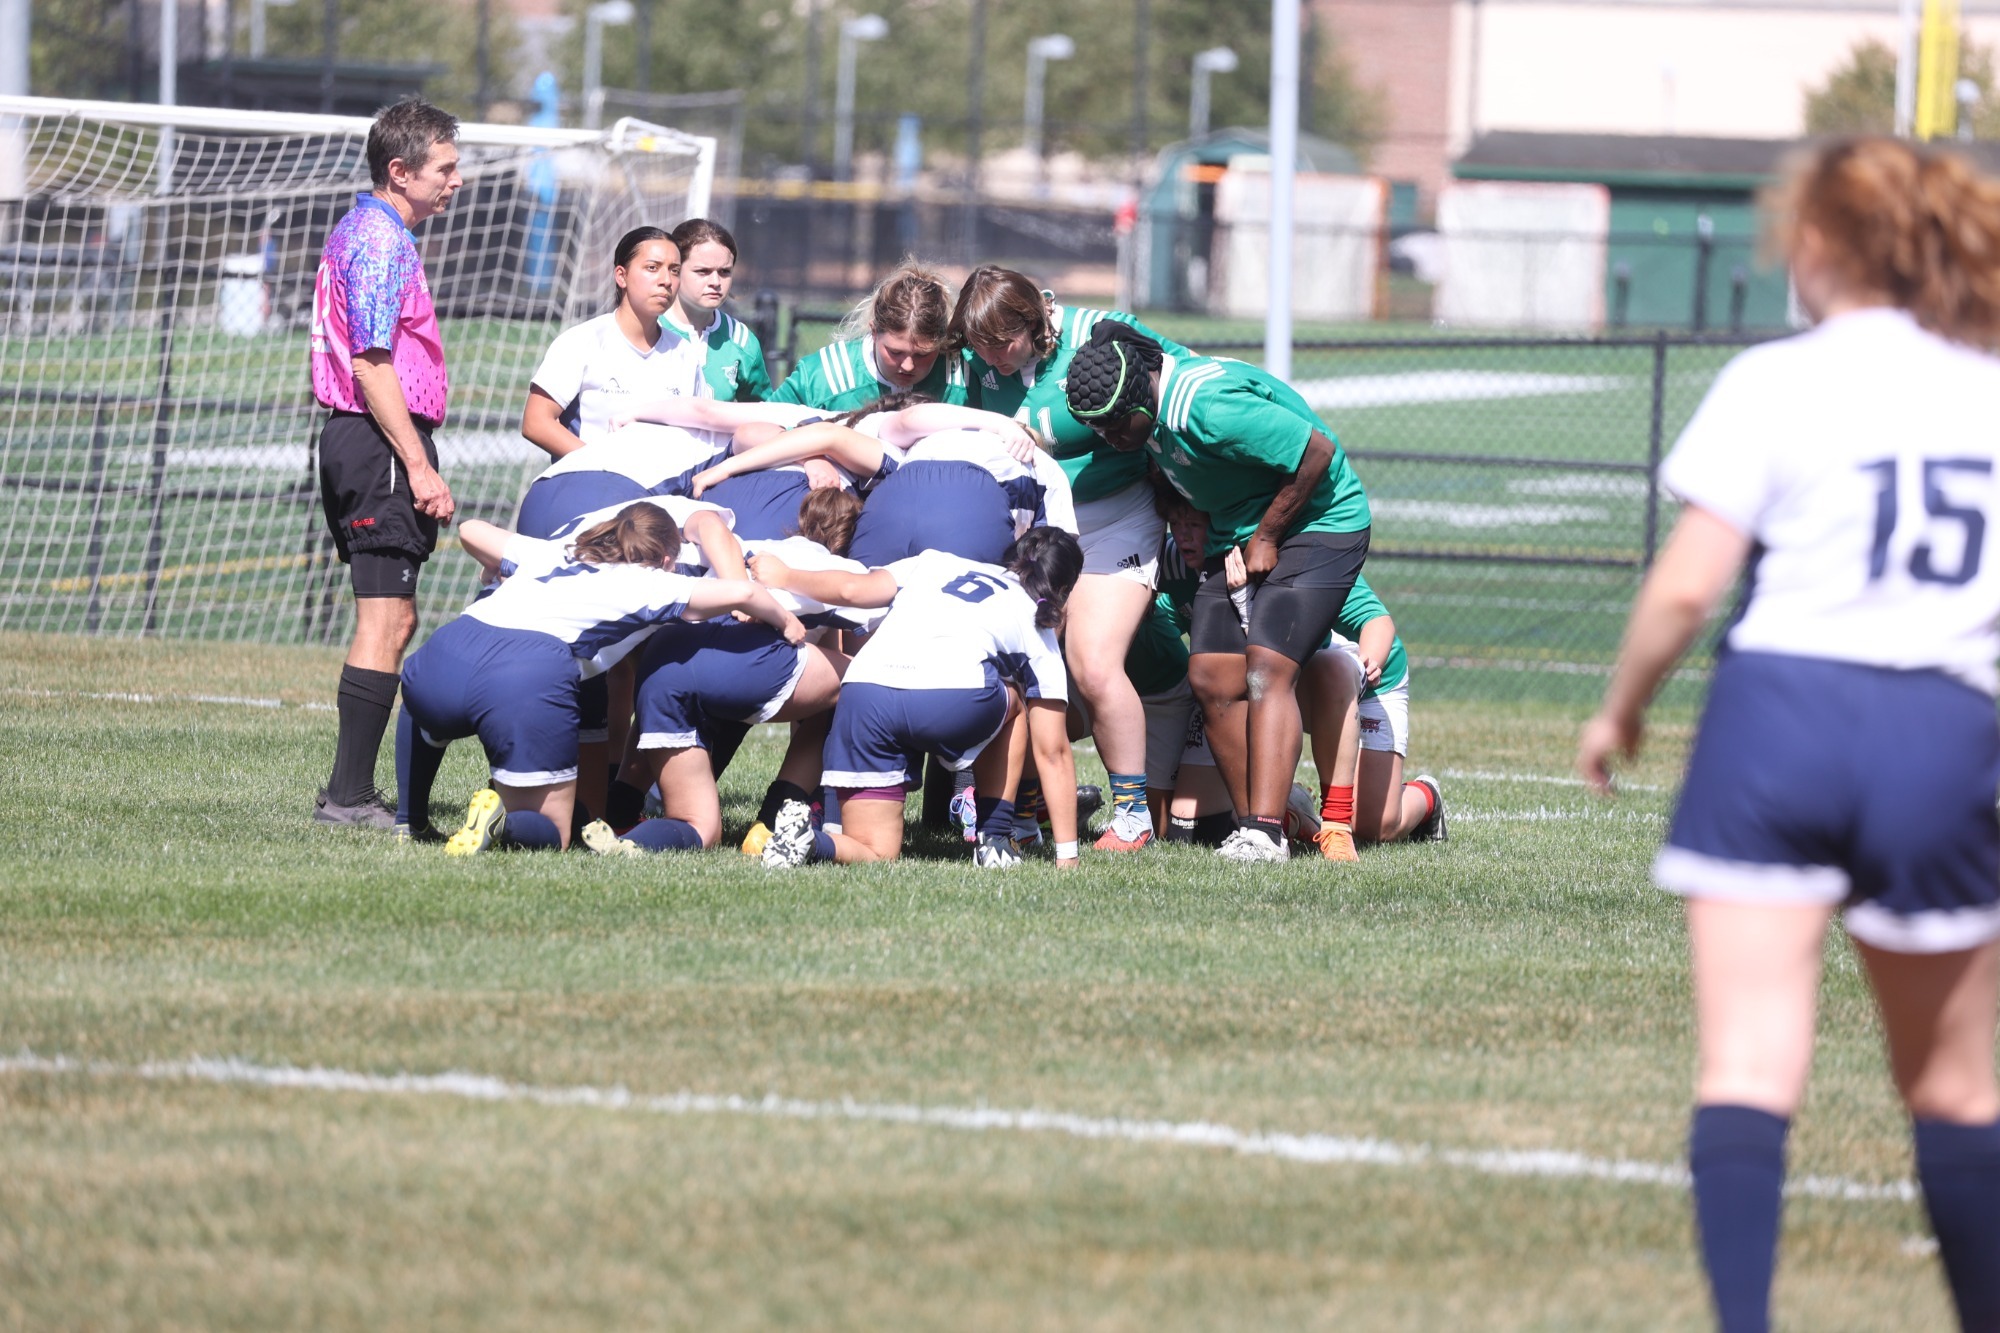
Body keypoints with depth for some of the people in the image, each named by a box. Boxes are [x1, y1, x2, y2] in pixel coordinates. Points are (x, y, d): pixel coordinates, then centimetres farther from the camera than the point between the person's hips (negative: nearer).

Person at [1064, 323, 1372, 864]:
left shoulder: (1210, 407, -30)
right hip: (1235, 535, 9)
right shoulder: (1150, 412, -3)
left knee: (1265, 668, -21)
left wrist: (1265, 538, -18)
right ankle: (1253, 823, 3)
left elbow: (1318, 451, -27)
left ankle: (1264, 834, -24)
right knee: (1211, 677, -3)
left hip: (1317, 522, -9)